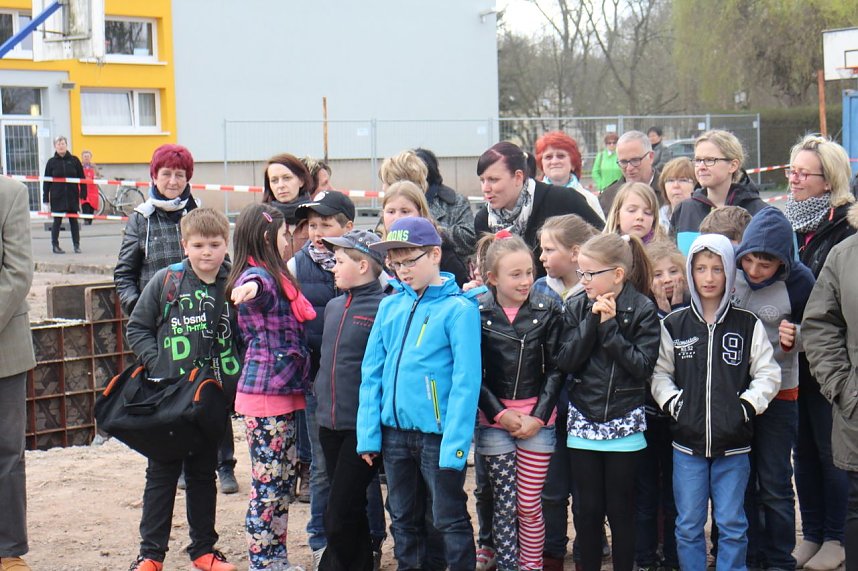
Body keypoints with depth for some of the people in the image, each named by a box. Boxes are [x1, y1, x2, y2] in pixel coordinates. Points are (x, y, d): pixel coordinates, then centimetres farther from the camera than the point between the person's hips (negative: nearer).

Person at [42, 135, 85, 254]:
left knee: (74, 220, 4)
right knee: (57, 221, 2)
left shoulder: (74, 160, 3)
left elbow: (82, 178, 6)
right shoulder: (51, 162, 2)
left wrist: (83, 195, -1)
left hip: (72, 197, 1)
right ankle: (55, 245, 10)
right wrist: (45, 200, -1)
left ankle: (77, 245, 9)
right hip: (57, 198, -1)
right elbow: (46, 182, 3)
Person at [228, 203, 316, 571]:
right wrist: (248, 289, -61)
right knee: (268, 483, -4)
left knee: (285, 477, 14)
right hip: (265, 393, -10)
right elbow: (253, 287, -40)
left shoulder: (276, 276, 16)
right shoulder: (258, 276, -14)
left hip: (285, 392, 10)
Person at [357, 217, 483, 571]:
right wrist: (368, 433, 2)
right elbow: (372, 372, 7)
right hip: (394, 431, 6)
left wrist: (455, 443, -19)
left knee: (450, 521, 3)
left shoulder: (459, 308, -10)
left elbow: (466, 380, -14)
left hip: (438, 434, -6)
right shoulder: (390, 306, 6)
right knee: (403, 518, 17)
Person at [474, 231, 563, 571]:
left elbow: (555, 370, 1)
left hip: (537, 420, 0)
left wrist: (537, 416, -5)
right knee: (504, 505, 3)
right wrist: (500, 413, -6)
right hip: (494, 419, 0)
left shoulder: (548, 312, -1)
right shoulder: (477, 314, -4)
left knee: (529, 504, 1)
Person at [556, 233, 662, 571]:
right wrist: (592, 321, -15)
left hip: (624, 423, -3)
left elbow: (643, 366, -15)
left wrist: (610, 327, -18)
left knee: (620, 510, 5)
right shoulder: (577, 307, 2)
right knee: (586, 509, 8)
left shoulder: (642, 310, -7)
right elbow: (566, 360, -7)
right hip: (583, 421, 3)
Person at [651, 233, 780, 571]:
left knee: (732, 524, 6)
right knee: (688, 525, 8)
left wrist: (746, 407, -10)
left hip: (733, 444, -1)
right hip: (687, 442, 1)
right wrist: (674, 404, -10)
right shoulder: (673, 325, 2)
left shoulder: (748, 325, -1)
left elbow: (768, 375, 1)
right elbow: (659, 374, 5)